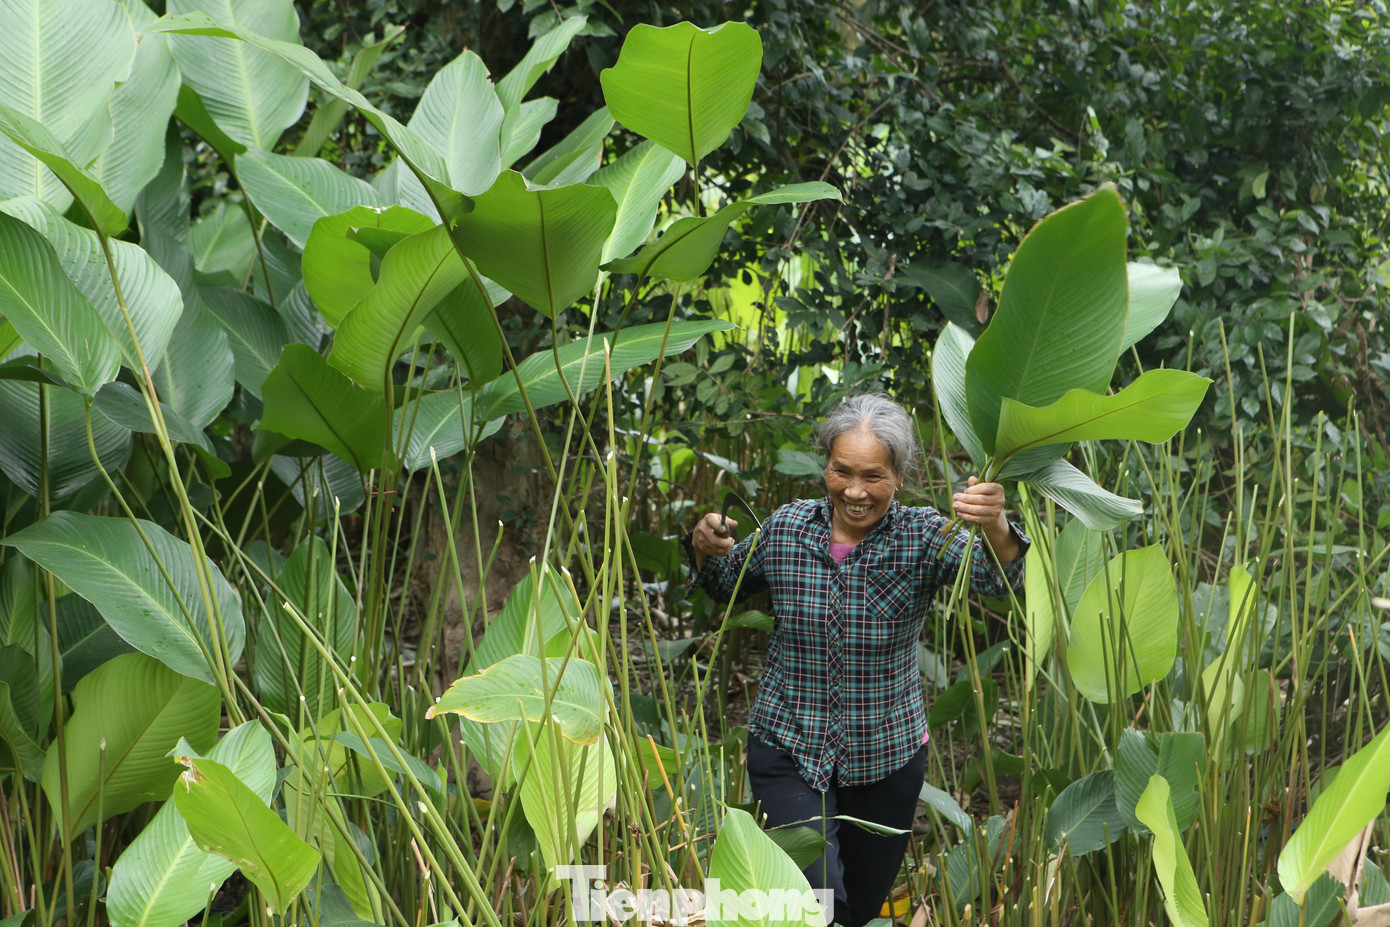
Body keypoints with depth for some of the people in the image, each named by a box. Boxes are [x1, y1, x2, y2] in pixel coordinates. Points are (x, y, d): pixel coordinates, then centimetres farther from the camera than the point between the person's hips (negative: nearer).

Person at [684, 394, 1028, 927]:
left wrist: (995, 529, -50)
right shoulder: (787, 528, -4)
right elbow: (728, 586, 14)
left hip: (887, 757, 1)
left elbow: (994, 578, -29)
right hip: (788, 748, -1)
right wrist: (707, 550, -8)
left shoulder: (922, 537, -10)